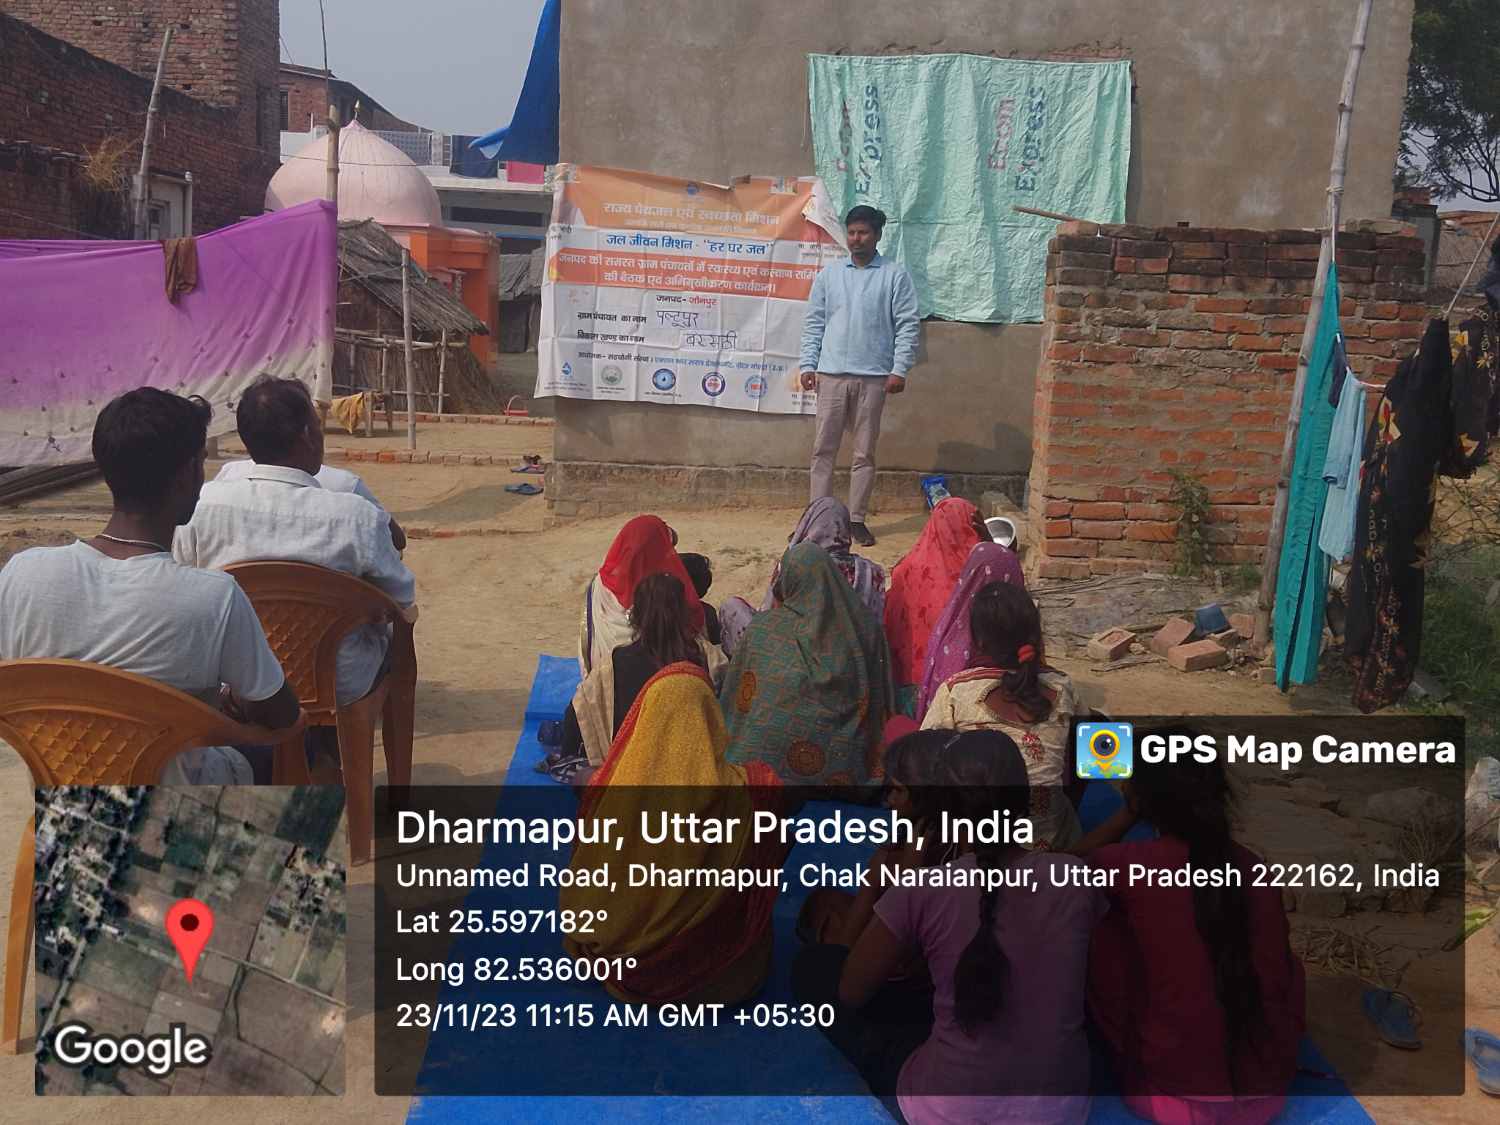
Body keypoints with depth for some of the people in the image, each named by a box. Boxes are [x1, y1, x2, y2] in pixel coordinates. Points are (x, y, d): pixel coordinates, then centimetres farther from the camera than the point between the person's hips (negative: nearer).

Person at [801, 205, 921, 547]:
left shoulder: (895, 275, 3)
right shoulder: (829, 274, 11)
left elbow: (908, 325, -1)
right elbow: (814, 323, 11)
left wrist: (899, 369, -9)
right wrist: (808, 364, 2)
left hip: (873, 377, -2)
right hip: (831, 375, 2)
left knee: (864, 453, 4)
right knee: (823, 449, 2)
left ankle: (857, 519, 12)